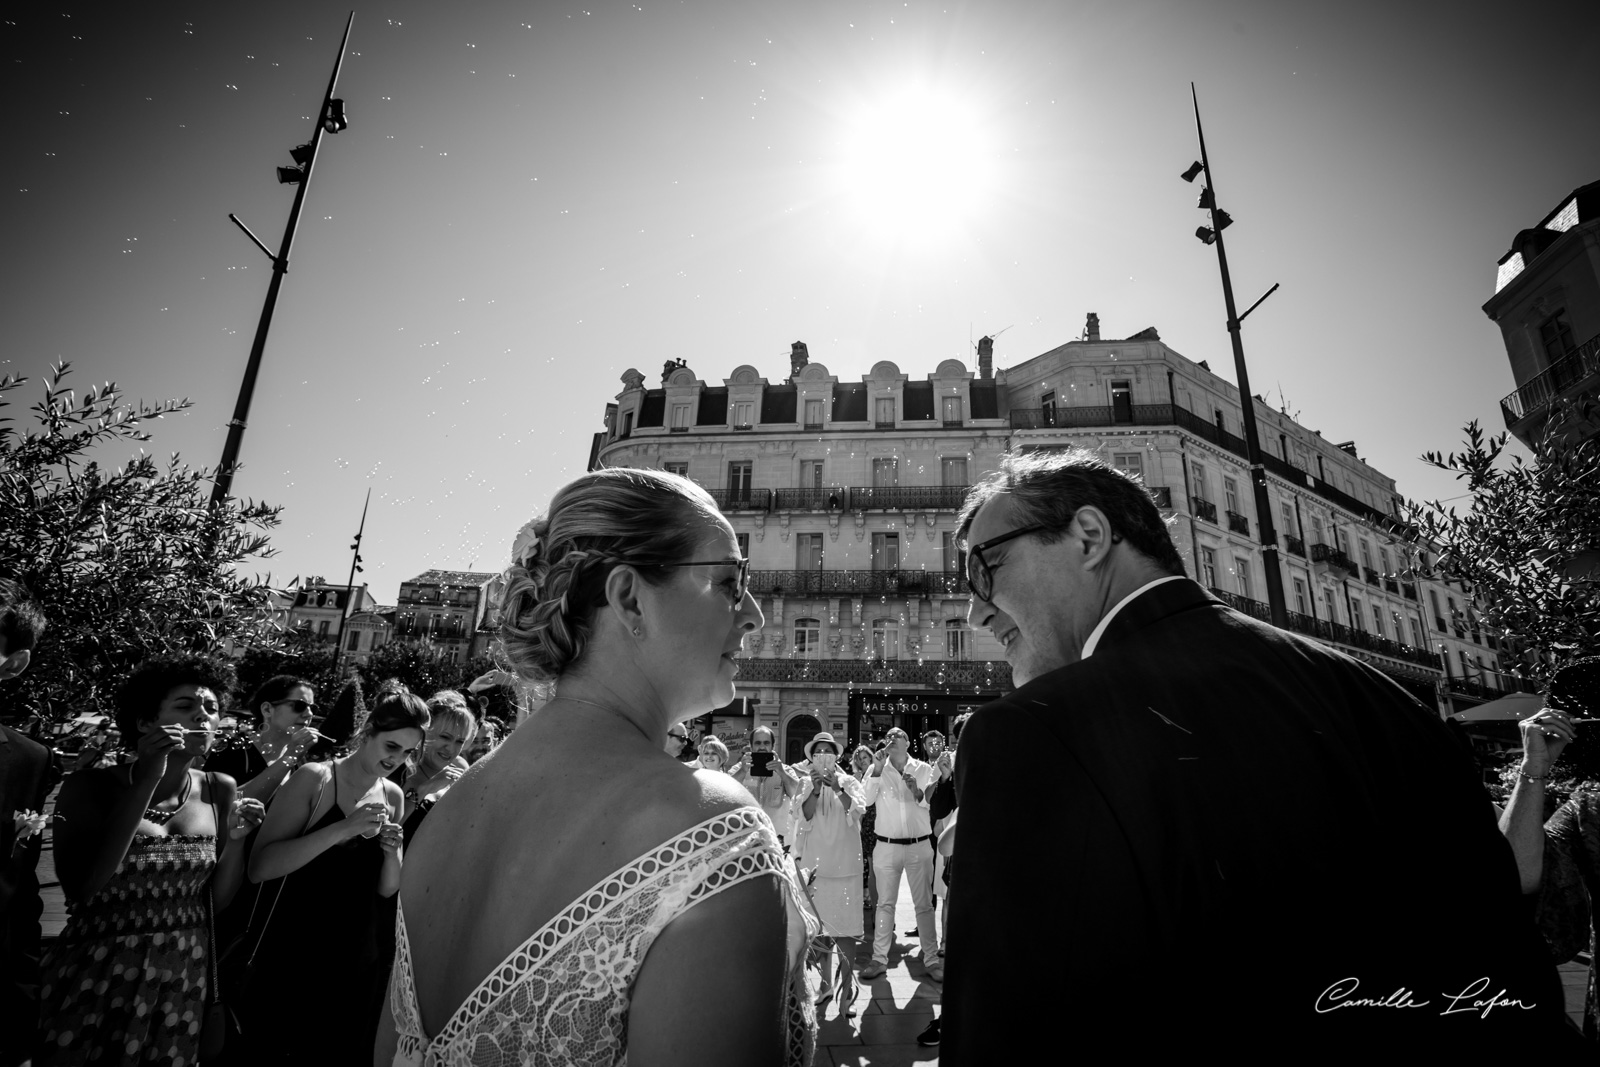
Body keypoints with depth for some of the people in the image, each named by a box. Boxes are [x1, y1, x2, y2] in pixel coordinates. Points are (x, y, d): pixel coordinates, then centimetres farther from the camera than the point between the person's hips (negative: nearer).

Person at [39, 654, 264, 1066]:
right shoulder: (91, 786, -10)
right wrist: (146, 781, -27)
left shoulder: (220, 791, -2)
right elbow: (80, 888, -24)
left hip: (184, 980, 3)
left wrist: (236, 839, -16)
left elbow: (218, 899, 3)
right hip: (95, 977, -3)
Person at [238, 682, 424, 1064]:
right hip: (289, 957, -5)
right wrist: (343, 829, -29)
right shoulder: (314, 778, -13)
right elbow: (259, 867, -20)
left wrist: (393, 852, -14)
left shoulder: (394, 796, 1)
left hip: (358, 961, 5)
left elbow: (387, 889, 6)